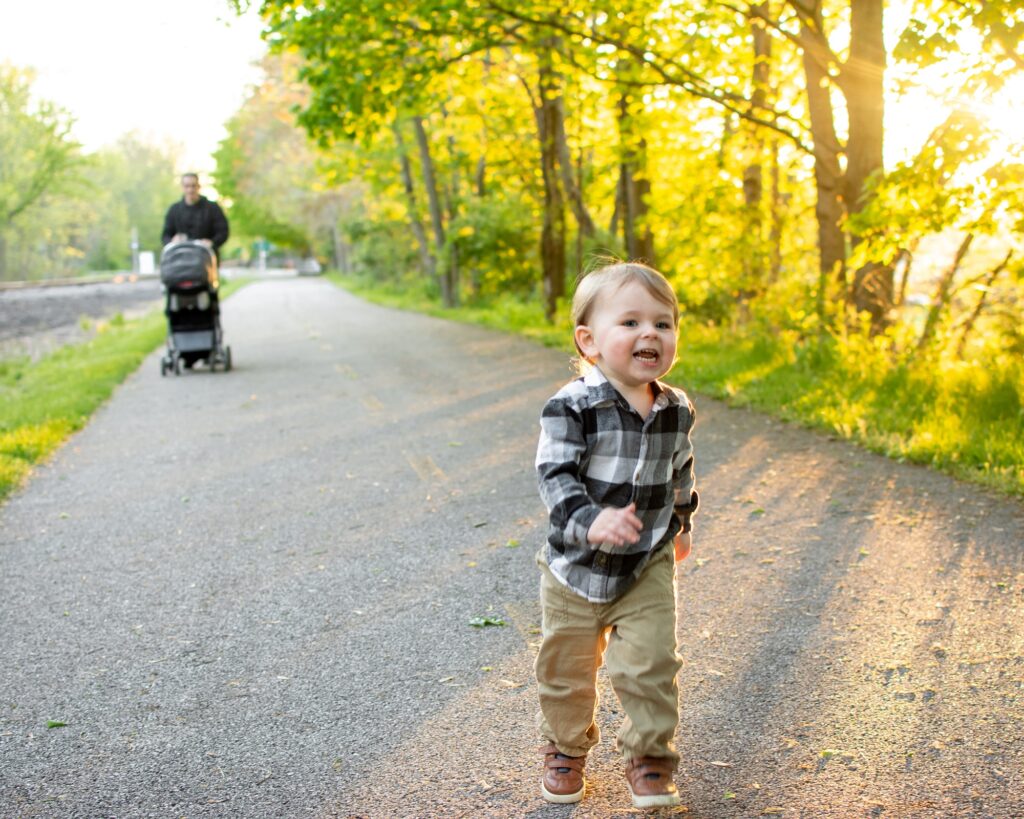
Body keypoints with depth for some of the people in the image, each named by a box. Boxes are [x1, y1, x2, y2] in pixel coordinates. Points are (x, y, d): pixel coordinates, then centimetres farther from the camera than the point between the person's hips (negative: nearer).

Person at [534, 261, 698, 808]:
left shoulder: (676, 410, -3)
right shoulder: (571, 407, -19)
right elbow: (555, 477, -25)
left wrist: (680, 524, 27)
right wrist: (590, 520, -42)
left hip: (648, 567, 2)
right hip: (576, 567, -2)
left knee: (650, 666, -1)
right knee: (566, 670, 13)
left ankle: (650, 759, 21)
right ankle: (565, 749, 38)